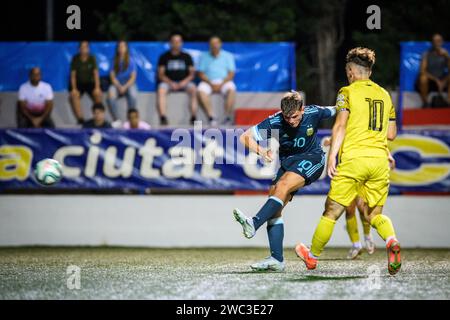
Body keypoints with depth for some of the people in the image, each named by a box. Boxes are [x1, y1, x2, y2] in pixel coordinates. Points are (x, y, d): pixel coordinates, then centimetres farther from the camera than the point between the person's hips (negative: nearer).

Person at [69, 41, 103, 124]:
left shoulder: (92, 58, -5)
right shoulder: (75, 59, -8)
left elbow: (96, 73, -8)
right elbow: (73, 75, -9)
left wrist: (97, 87, -19)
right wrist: (74, 89, -19)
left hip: (90, 83, 1)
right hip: (78, 83, -1)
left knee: (98, 94, -30)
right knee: (73, 95, -32)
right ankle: (80, 118, -31)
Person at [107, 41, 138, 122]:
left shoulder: (131, 61, -1)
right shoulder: (114, 61, 2)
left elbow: (133, 77, -3)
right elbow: (112, 76, 0)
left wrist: (125, 87, -18)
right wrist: (119, 86, -17)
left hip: (129, 84, -1)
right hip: (117, 85, 1)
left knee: (133, 96, -36)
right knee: (111, 97, -32)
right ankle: (115, 119, -20)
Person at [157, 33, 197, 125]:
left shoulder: (186, 56, 12)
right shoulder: (164, 57, 8)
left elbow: (192, 74, 8)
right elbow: (161, 75, 2)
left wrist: (184, 82, -12)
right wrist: (171, 83, -14)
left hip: (184, 82, 1)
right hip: (168, 82, -1)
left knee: (193, 89, -31)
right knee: (161, 90, -34)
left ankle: (193, 118, -33)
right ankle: (163, 117, -42)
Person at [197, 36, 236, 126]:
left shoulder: (228, 56, 10)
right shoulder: (204, 57, 12)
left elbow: (231, 74, 2)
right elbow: (201, 74, 5)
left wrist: (221, 84, -13)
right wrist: (211, 84, -11)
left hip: (224, 82, -1)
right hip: (208, 82, 1)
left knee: (231, 89, -34)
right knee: (201, 91, -33)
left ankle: (228, 117, -34)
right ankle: (211, 117, -36)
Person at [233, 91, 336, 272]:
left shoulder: (314, 113, -16)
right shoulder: (274, 122, -17)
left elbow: (337, 111, 5)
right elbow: (245, 137, -15)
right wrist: (261, 151, -30)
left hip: (312, 158, -4)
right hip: (288, 161, 4)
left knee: (283, 185, -31)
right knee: (274, 209, -10)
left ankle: (254, 224, -42)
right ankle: (277, 260, -11)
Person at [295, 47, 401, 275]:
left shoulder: (348, 92, 1)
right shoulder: (385, 94, 16)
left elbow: (340, 125, -10)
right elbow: (391, 133, 18)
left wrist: (332, 156, -11)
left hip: (354, 159, -5)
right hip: (380, 161, 5)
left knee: (332, 211, 7)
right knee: (375, 215, 13)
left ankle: (313, 256, 18)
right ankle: (392, 241, -17)